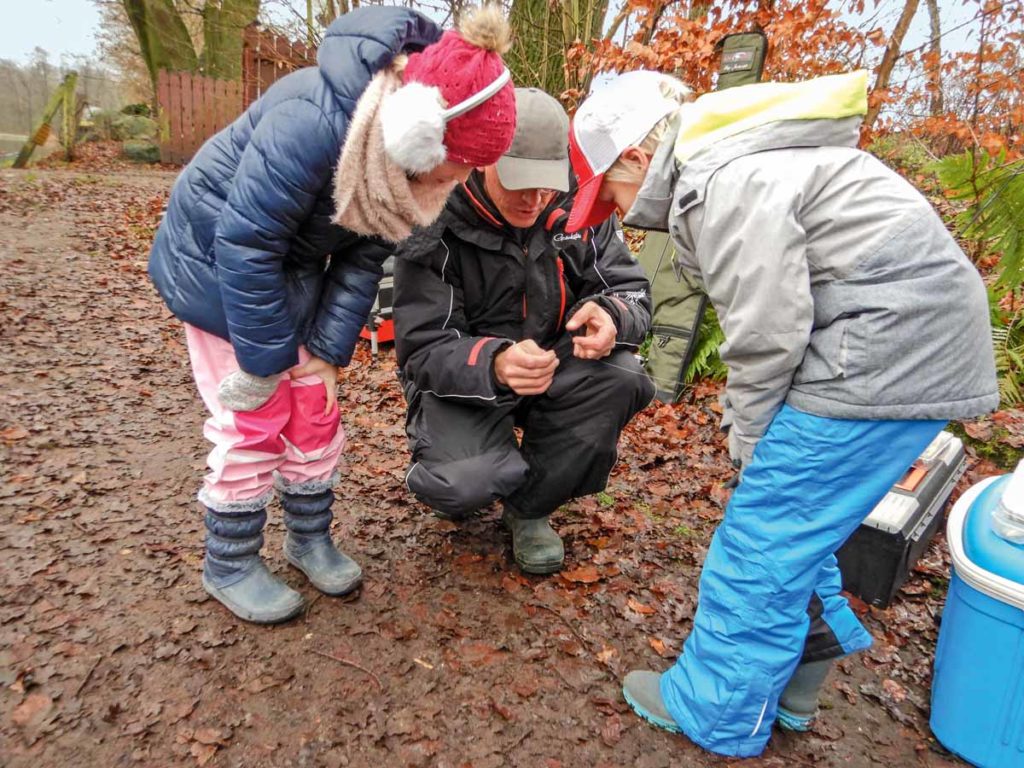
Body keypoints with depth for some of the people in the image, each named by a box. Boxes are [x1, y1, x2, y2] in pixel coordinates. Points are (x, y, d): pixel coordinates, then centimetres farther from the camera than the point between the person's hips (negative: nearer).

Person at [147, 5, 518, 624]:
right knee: (255, 420, -3)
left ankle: (311, 538, 27)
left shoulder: (415, 154, -13)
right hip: (219, 254, -6)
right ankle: (230, 565, 17)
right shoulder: (313, 122, -36)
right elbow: (246, 245, -31)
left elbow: (365, 257, -7)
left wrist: (329, 349, -12)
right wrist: (264, 359, -23)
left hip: (295, 268, 6)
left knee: (315, 408, 8)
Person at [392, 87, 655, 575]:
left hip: (555, 365, 4)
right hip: (461, 379, -4)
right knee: (465, 482, -33)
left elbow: (632, 291, -5)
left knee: (619, 379, -27)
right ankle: (459, 480, 11)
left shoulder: (578, 210, -8)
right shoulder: (435, 230, -19)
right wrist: (494, 365, -45)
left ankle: (531, 506, -3)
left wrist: (611, 315, -32)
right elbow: (424, 352, -22)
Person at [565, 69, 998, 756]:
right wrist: (752, 435, 11)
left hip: (888, 346, -10)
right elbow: (767, 313, 15)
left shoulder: (727, 186, -17)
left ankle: (717, 713, 14)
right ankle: (787, 688, 30)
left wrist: (749, 439, -2)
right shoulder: (725, 165, 16)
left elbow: (766, 335, -19)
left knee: (766, 533, -2)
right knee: (795, 529, 16)